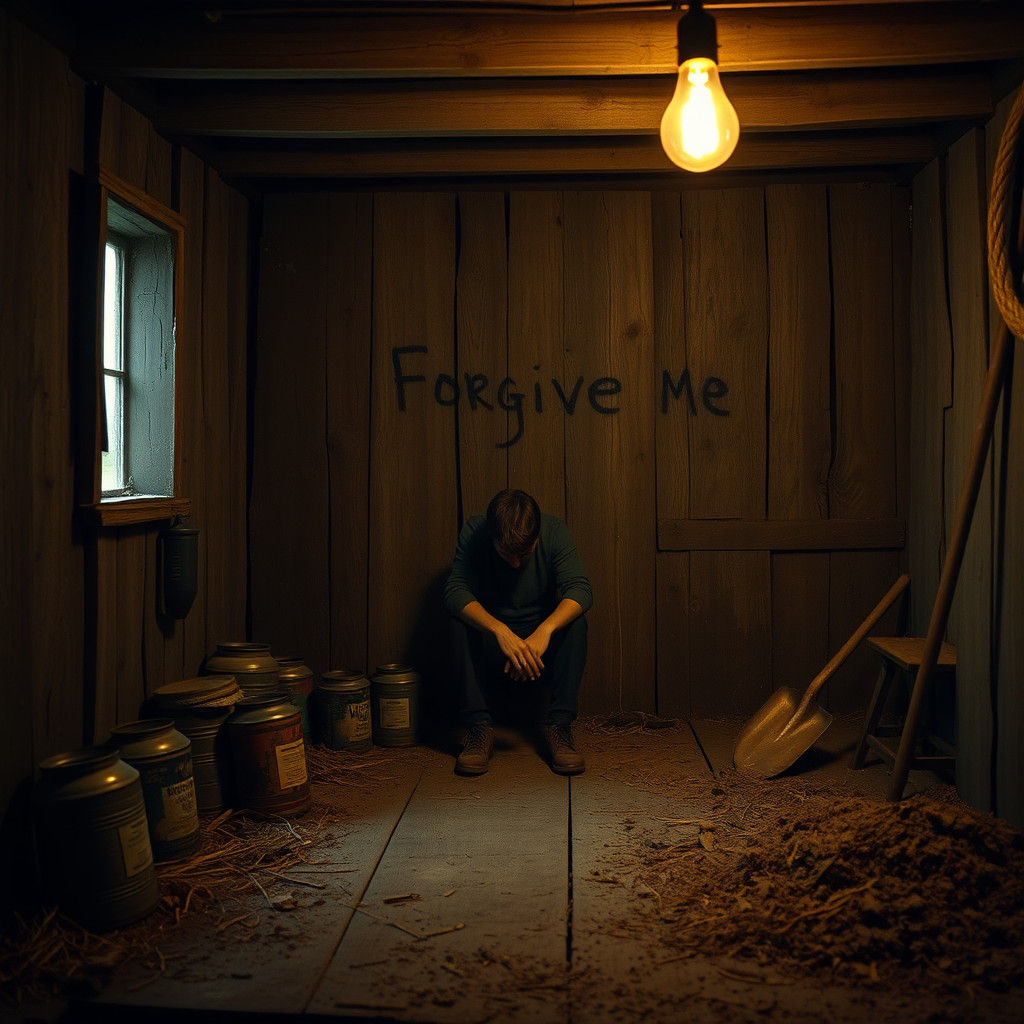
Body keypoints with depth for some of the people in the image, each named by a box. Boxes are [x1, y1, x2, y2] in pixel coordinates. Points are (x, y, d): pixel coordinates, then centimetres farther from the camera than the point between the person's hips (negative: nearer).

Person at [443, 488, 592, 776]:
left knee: (575, 622, -29)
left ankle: (560, 725, -22)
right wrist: (500, 631, -43)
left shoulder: (555, 531, -14)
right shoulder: (474, 531, -16)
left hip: (542, 637, 0)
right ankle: (479, 727, -23)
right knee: (459, 623, -30)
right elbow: (454, 591, -27)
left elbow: (580, 590, -25)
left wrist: (545, 629, -43)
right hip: (490, 642, 0)